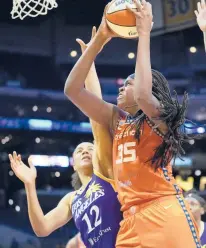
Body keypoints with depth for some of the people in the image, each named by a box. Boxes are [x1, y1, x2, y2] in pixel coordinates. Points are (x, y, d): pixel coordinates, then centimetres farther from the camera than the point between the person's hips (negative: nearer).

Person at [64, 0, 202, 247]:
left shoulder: (160, 116, 1)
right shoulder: (116, 119, 17)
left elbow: (143, 96, -24)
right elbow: (72, 89, 10)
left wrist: (144, 34, -17)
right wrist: (99, 39, 3)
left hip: (164, 216, -6)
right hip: (131, 221, 6)